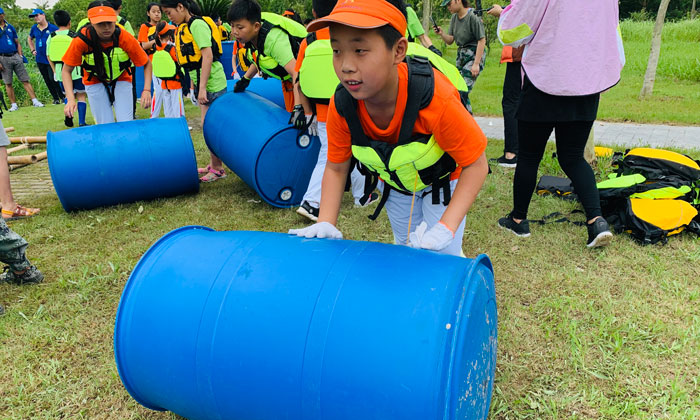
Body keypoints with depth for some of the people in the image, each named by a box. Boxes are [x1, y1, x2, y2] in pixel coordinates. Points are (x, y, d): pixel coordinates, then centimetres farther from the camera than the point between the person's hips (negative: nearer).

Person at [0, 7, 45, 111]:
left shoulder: (10, 27, 12)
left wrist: (20, 55, 4)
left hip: (15, 56, 2)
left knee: (25, 80, -1)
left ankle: (35, 101, -2)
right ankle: (14, 105, 7)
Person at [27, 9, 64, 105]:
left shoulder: (53, 28, -7)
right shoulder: (34, 28, 9)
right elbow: (29, 39, 27)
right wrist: (33, 50, 17)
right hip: (40, 60, 5)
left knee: (53, 78, -13)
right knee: (47, 81, 8)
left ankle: (63, 97, 2)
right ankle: (55, 98, 18)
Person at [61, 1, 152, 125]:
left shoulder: (125, 38, -25)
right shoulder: (81, 40, -25)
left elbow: (146, 63, -12)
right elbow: (66, 70, -14)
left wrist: (146, 90, -26)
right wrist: (71, 99, -27)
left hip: (121, 80, 1)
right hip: (94, 82, 0)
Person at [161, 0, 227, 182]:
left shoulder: (198, 24, -13)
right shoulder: (184, 28, 15)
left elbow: (207, 55, -21)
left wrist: (202, 88, -24)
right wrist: (196, 84, 17)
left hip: (211, 82, -9)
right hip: (200, 81, 9)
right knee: (209, 125, 13)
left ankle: (217, 169, 2)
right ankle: (214, 164, 22)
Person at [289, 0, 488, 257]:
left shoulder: (435, 99, -41)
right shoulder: (341, 106, -28)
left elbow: (475, 164, -31)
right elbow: (336, 168, -12)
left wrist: (445, 228, -39)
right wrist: (325, 224, -26)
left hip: (442, 181, -3)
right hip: (395, 184, 4)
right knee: (404, 251, 21)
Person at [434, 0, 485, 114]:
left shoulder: (473, 17, -13)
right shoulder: (454, 17, 10)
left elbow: (482, 40, -14)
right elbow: (450, 41, 13)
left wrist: (476, 64, -18)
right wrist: (442, 34, -8)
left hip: (474, 55, -8)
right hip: (460, 54, 8)